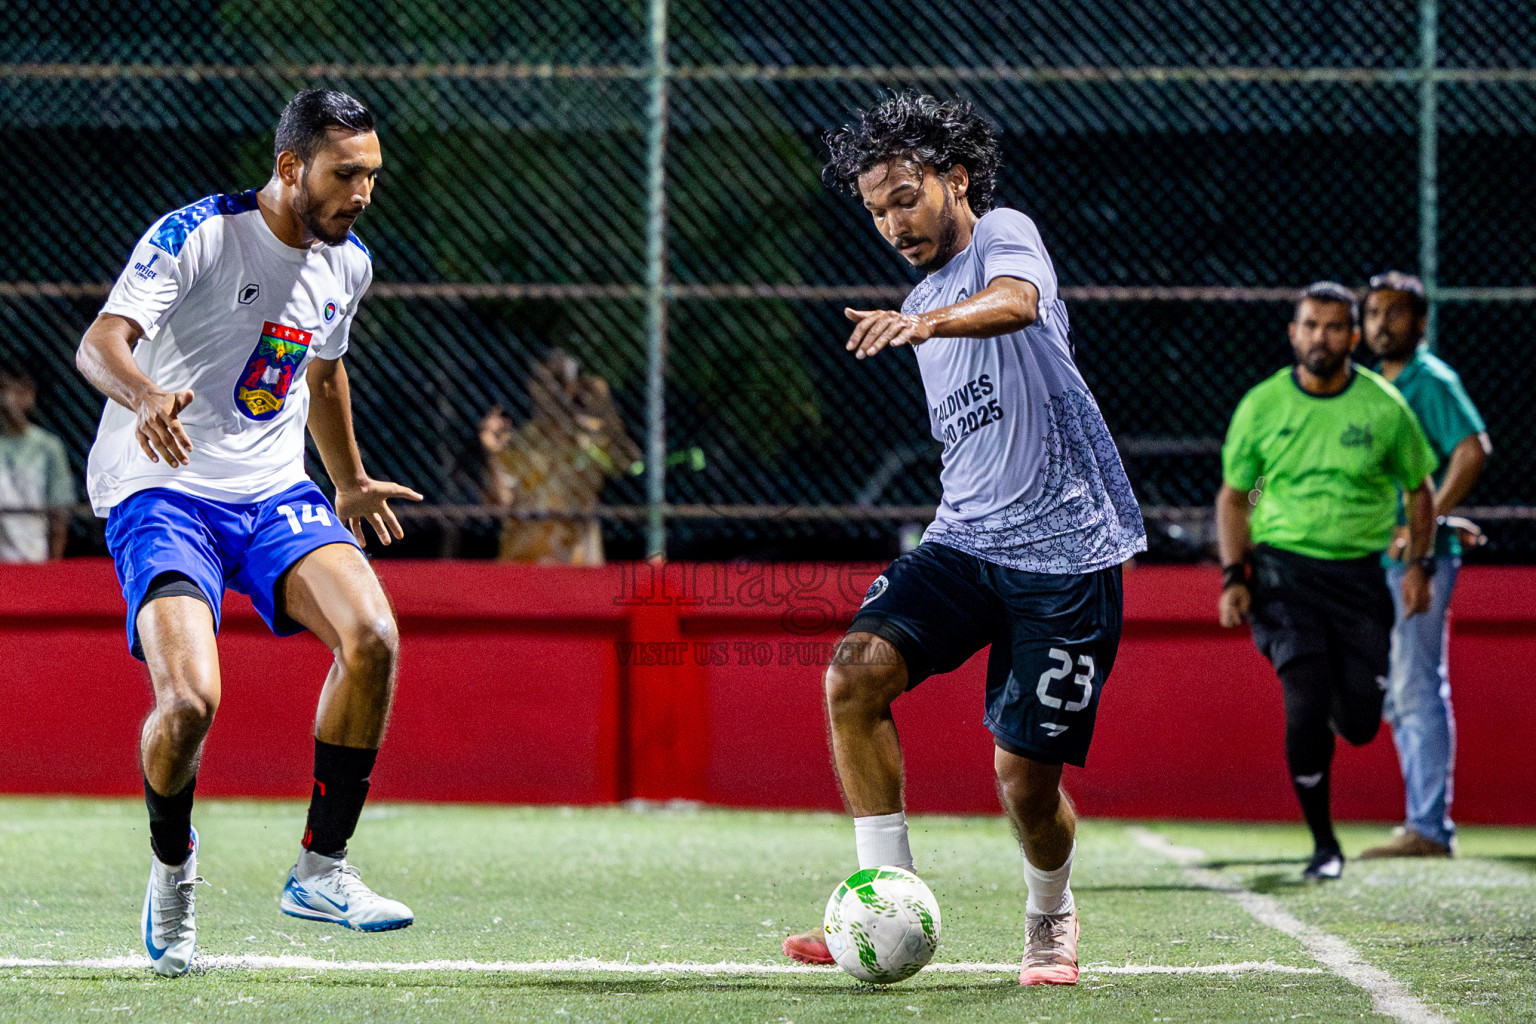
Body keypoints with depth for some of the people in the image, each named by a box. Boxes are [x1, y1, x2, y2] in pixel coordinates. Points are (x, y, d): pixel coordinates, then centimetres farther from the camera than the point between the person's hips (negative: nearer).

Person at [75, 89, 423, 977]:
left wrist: (350, 484, 38)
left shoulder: (349, 263, 6)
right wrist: (145, 396, -50)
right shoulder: (196, 236, -15)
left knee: (372, 637, -22)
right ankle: (173, 870, 8)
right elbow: (101, 342, -28)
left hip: (275, 496, 5)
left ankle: (321, 869, -9)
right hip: (162, 494, -5)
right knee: (190, 700, -24)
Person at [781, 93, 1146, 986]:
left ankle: (1052, 917, 26)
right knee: (857, 673, -21)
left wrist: (925, 323, -50)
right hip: (962, 542, 7)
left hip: (1065, 553, -7)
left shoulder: (1004, 235, -6)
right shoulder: (927, 303, 19)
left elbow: (1016, 302, -32)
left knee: (1026, 778, -6)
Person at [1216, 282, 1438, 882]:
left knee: (1360, 724, -3)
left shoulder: (1384, 407, -1)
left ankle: (1337, 703, 36)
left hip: (1360, 573, 1)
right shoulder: (1262, 406, -1)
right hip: (1285, 567, -1)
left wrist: (1417, 565, 2)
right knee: (1306, 707, -17)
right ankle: (1324, 844, -3)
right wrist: (1233, 577, -1)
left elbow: (1419, 489, 13)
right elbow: (1233, 496, 10)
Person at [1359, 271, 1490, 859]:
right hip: (1381, 560, 10)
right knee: (1400, 698, 12)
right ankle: (1426, 824, 16)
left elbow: (1473, 449, -23)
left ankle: (1428, 828, -12)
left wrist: (1427, 524, -26)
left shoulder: (1430, 380, -9)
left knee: (1417, 690, -11)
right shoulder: (1379, 387, 18)